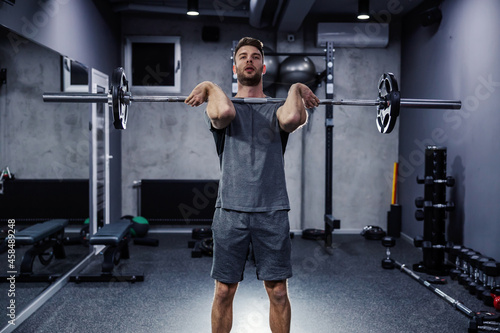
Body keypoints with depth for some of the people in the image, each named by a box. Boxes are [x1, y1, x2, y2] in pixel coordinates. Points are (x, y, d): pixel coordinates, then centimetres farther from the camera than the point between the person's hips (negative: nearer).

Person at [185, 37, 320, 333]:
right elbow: (223, 113, -20)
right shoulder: (224, 106, 9)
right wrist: (209, 88, -3)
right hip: (231, 210, 0)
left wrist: (297, 90, -2)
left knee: (278, 291, 8)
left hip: (272, 211, 1)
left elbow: (292, 118, -18)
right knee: (224, 291, 8)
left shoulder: (277, 108, 10)